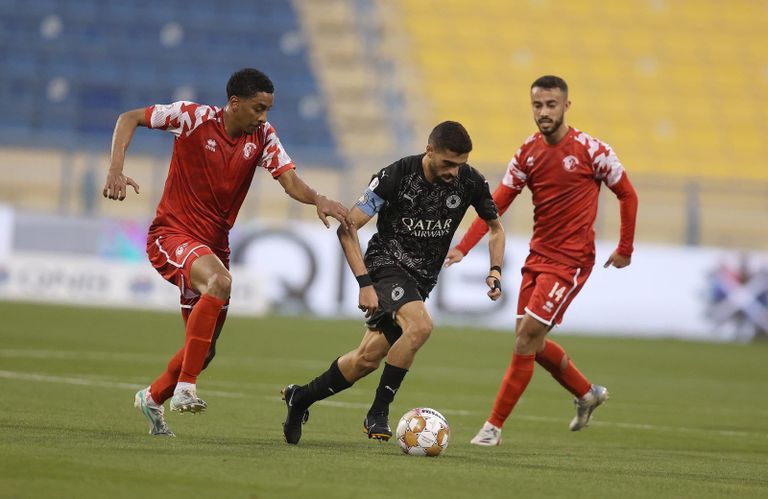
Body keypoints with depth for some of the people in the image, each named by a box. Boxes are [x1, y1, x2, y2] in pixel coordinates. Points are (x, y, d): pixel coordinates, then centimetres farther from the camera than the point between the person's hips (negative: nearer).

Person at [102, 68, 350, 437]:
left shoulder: (263, 136, -1)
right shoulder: (195, 118, -13)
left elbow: (290, 181, -10)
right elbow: (129, 119, -8)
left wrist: (317, 199, -32)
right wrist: (116, 169, -21)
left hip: (214, 242, 6)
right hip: (172, 235, -6)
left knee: (206, 349, 12)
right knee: (219, 282, -37)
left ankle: (152, 398, 40)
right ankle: (185, 388, -34)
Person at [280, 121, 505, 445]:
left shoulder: (470, 182, -7)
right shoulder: (395, 176, -20)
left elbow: (495, 227, 11)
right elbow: (347, 227, -15)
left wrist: (495, 269, -6)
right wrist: (364, 282, -22)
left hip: (422, 278, 5)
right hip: (387, 263, -5)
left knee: (369, 358, 2)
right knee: (420, 325, -32)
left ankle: (300, 397, 23)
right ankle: (378, 412, -20)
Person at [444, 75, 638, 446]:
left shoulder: (591, 150, -11)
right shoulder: (528, 153, 3)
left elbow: (627, 195, 0)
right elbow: (497, 204, 1)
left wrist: (625, 249, 2)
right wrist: (463, 247, -9)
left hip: (571, 260, -6)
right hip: (538, 255, 7)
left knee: (527, 338, -12)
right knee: (530, 342, 11)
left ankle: (494, 426, -7)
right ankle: (588, 394, 35)